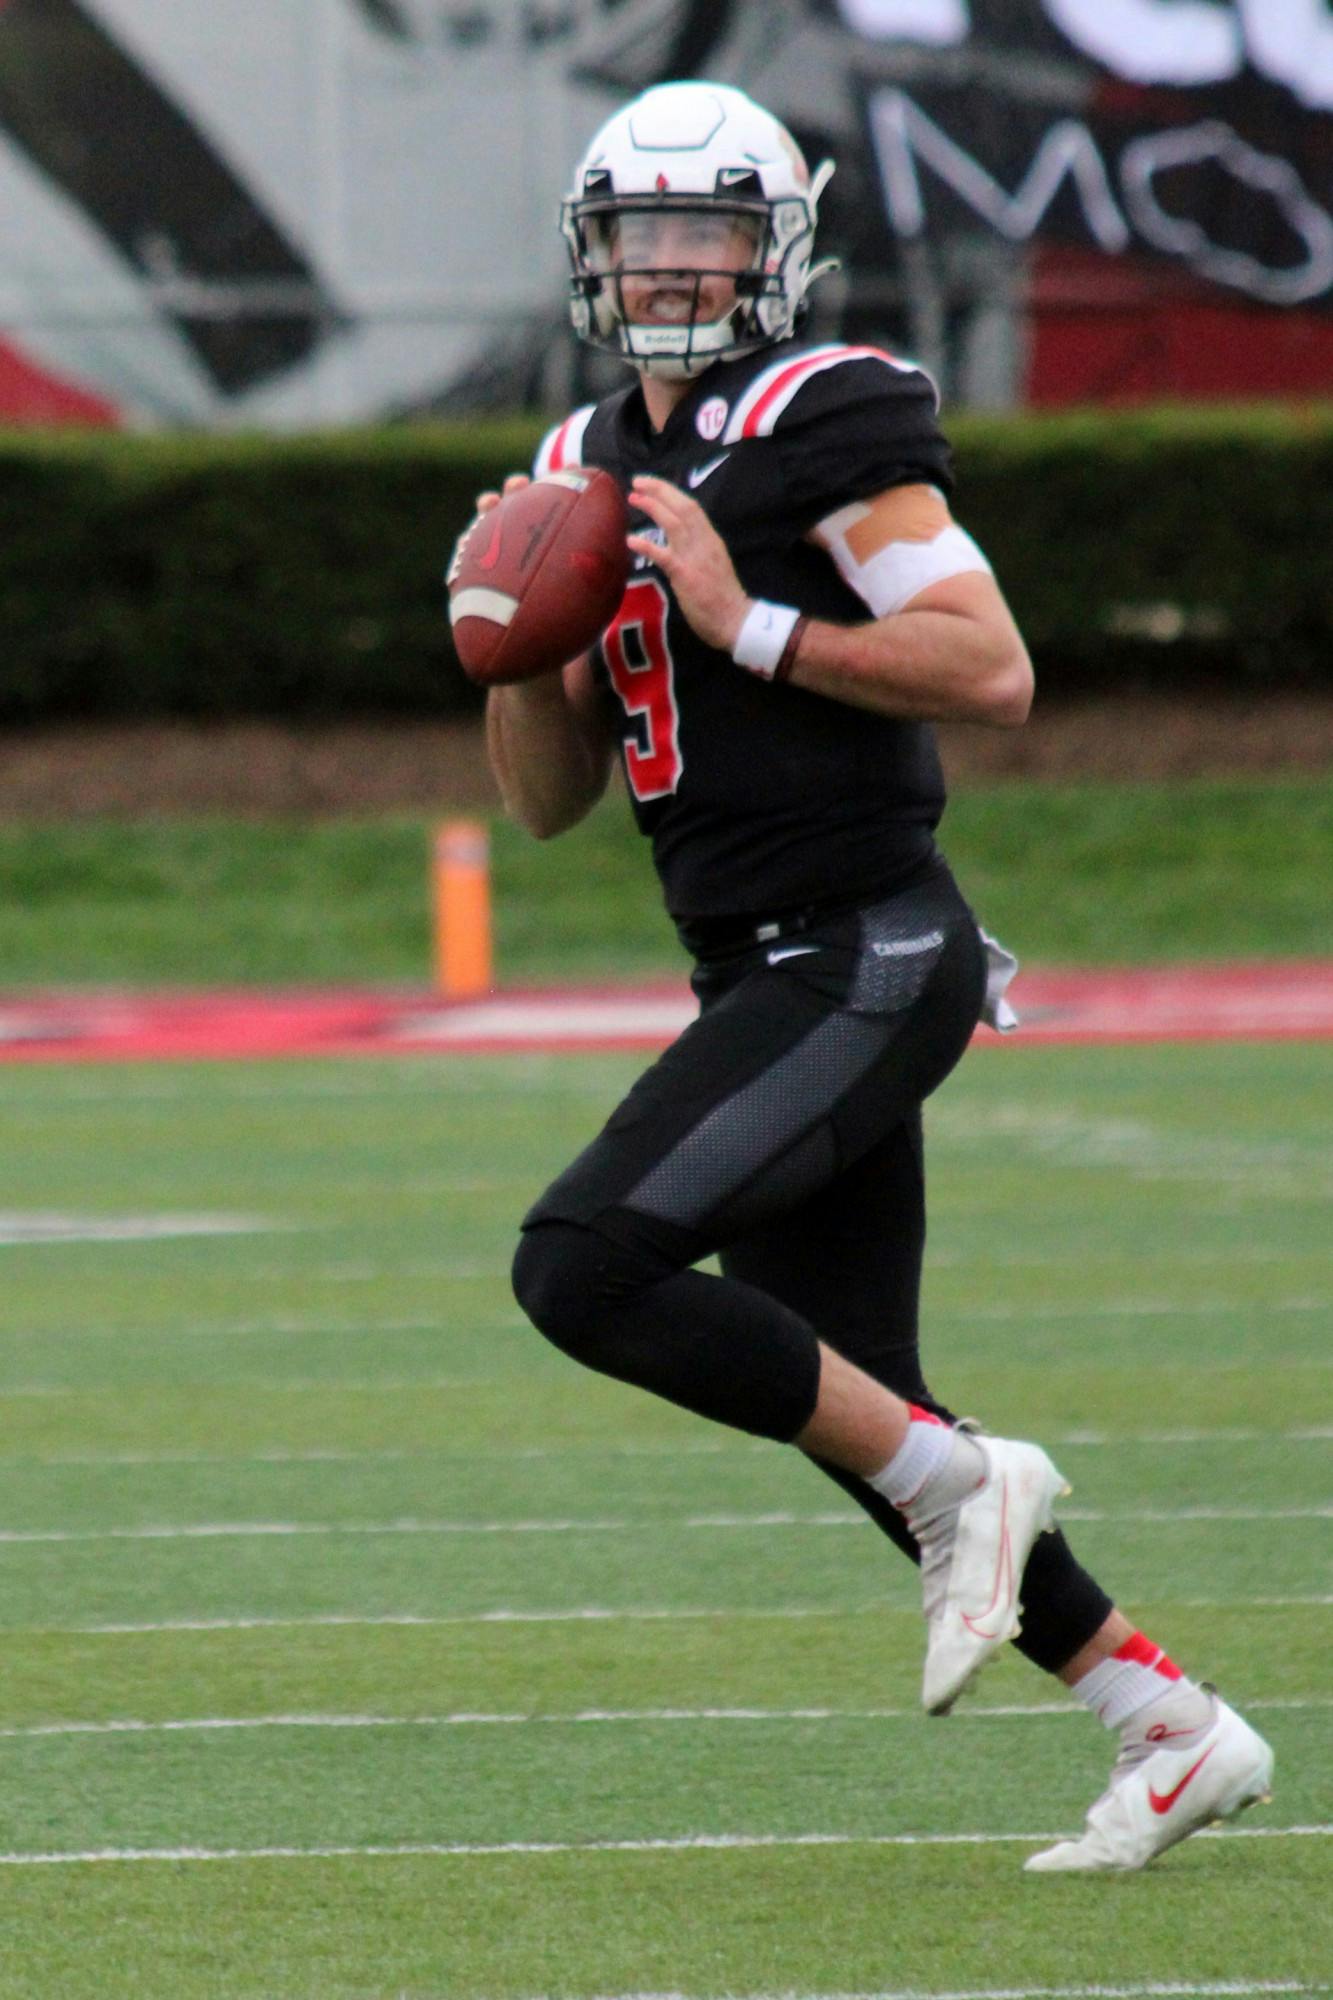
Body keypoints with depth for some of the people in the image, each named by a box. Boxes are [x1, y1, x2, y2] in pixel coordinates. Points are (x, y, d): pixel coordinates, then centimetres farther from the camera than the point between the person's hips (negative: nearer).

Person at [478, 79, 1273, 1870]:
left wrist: (747, 623, -19)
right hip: (771, 978, 9)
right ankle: (1171, 1728, 18)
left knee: (584, 1268, -20)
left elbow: (995, 670, -19)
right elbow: (549, 798, 18)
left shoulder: (823, 418, -9)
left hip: (867, 961, -9)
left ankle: (958, 1482, -8)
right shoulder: (595, 465, 15)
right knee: (849, 1404, 10)